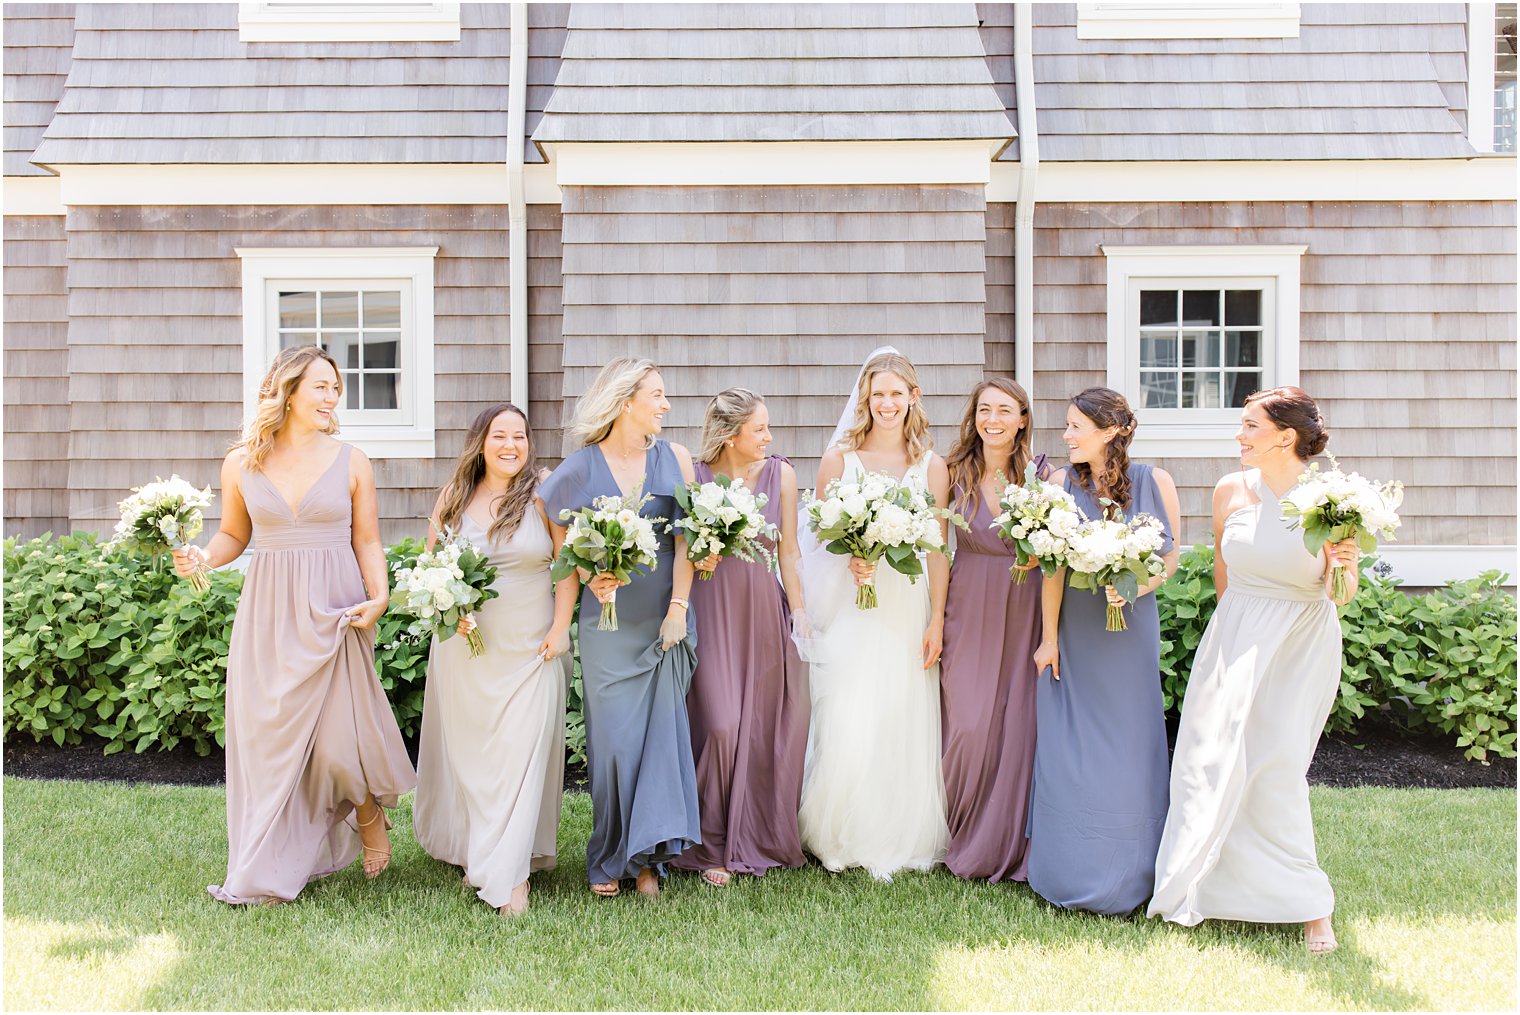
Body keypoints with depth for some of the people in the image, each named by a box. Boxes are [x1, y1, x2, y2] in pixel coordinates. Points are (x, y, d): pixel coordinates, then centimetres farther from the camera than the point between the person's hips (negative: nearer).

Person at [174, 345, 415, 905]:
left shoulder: (351, 463, 2)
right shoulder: (241, 464, 4)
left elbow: (367, 541, 4)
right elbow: (233, 535, 13)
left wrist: (379, 595, -12)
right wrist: (202, 558, -8)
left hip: (333, 612, -1)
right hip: (268, 613, 2)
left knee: (334, 734, -5)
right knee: (269, 735, 5)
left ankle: (370, 813, 29)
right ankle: (269, 873, 20)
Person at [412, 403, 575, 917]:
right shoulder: (453, 497, 5)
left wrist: (559, 628, -9)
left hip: (530, 649, -3)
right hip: (465, 647, 3)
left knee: (521, 752, -4)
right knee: (467, 751, 11)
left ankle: (510, 875, 2)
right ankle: (473, 852, 30)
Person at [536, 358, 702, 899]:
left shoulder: (674, 459, 5)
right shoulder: (580, 467, 0)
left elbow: (687, 539, 0)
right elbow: (557, 537, 8)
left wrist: (679, 606, -8)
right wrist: (589, 578, -7)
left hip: (667, 618, 2)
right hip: (608, 621, -1)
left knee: (661, 729, 1)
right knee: (613, 737, 2)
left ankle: (647, 858, 10)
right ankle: (610, 860, 17)